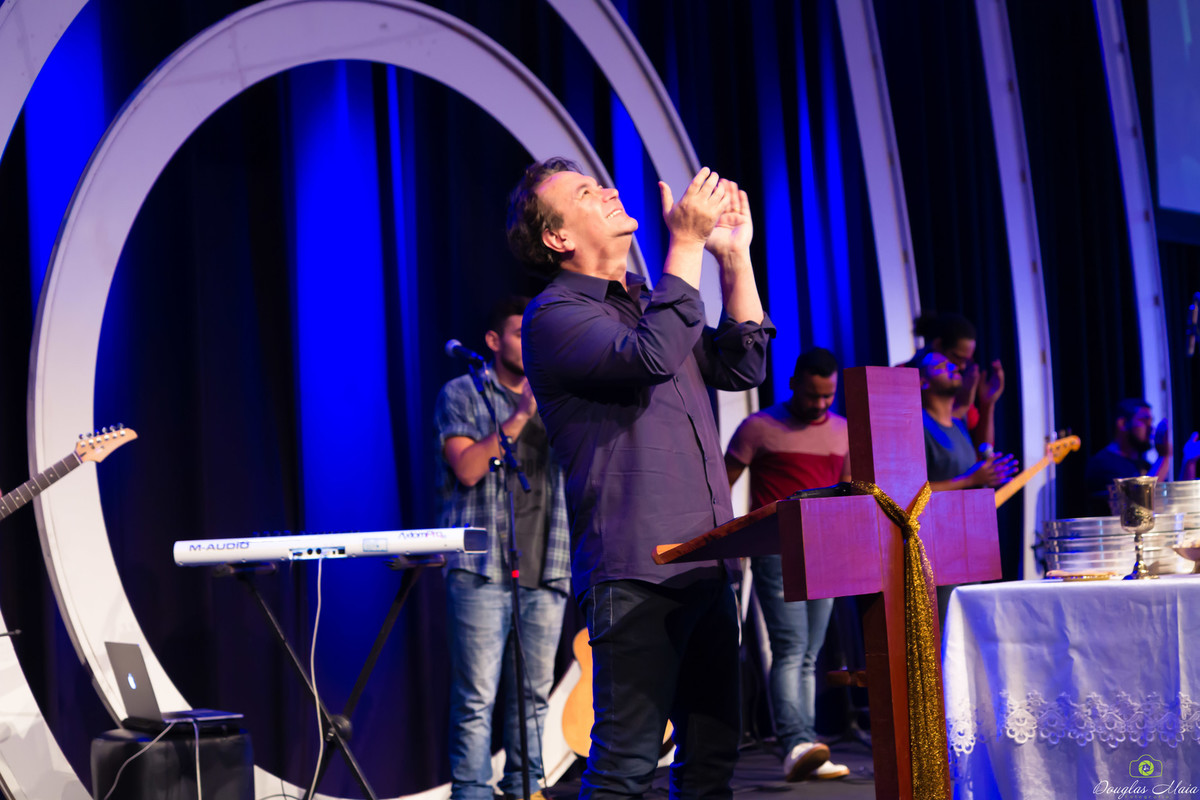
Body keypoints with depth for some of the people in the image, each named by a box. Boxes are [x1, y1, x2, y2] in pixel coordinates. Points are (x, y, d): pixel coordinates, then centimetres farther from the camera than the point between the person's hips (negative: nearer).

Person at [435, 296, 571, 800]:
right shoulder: (463, 394, 5)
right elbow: (468, 468, -8)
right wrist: (520, 414, -12)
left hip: (545, 569, 4)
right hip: (482, 568, -4)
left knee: (534, 693, 6)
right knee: (477, 696, -8)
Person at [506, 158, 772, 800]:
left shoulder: (651, 301, 20)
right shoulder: (554, 315, -5)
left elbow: (740, 367, 13)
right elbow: (652, 358, -22)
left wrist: (735, 255, 7)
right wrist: (686, 242, -17)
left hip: (707, 567, 8)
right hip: (635, 571, -8)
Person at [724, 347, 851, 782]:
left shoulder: (843, 431, 13)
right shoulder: (760, 427, -3)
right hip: (776, 552, -5)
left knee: (808, 657, 6)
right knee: (790, 651, -16)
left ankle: (805, 756, 7)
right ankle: (796, 746, -24)